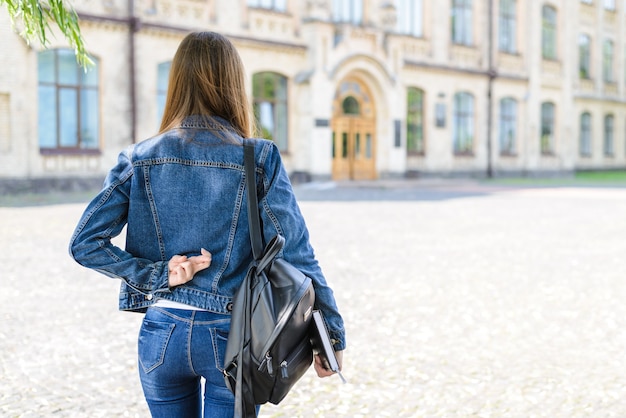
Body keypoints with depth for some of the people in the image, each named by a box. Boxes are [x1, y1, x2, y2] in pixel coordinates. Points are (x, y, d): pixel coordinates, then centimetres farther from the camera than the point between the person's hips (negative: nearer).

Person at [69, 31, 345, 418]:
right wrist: (334, 336, -3)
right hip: (232, 338, -2)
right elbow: (297, 255, -10)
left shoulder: (141, 159, -2)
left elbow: (85, 244, -5)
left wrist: (158, 274, -7)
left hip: (162, 334, 3)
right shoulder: (259, 160, -9)